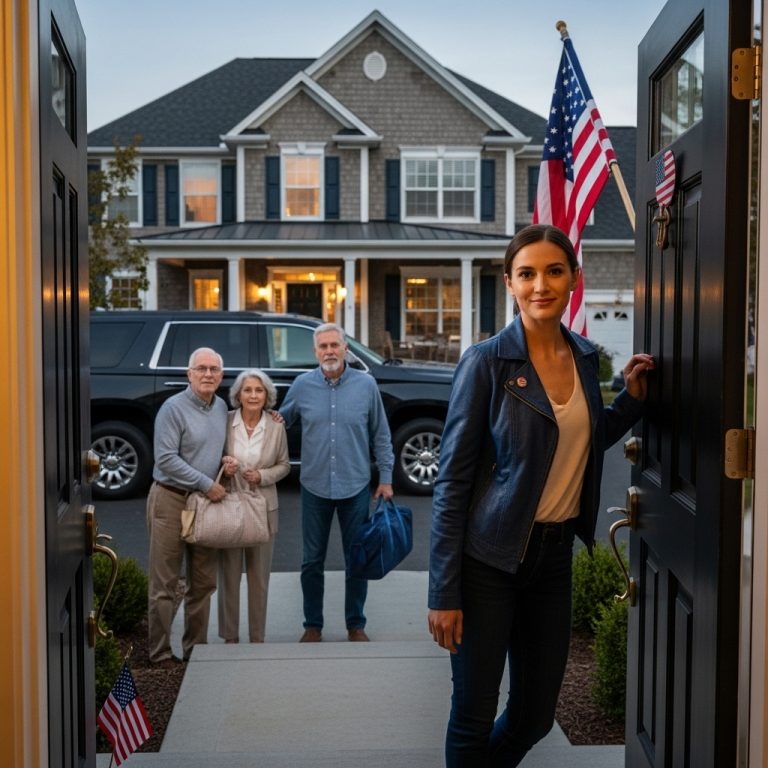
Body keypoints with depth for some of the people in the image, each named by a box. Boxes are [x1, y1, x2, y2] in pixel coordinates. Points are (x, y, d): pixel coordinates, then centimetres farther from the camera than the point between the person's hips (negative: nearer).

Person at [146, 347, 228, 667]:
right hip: (171, 500, -7)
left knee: (204, 583, 11)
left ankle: (195, 647, 21)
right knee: (165, 583, -1)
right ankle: (160, 652, 7)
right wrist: (207, 484, -16)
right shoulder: (173, 408, -11)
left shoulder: (222, 407, 9)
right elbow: (166, 458, -17)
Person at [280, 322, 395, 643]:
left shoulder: (366, 385, -2)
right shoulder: (302, 385, -1)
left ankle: (356, 625, 23)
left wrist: (386, 478, 2)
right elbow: (280, 422, 11)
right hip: (315, 487, 1)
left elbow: (381, 436, 3)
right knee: (312, 561, 8)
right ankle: (313, 625, 22)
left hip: (356, 487, 0)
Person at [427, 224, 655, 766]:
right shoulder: (486, 362, -13)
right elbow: (452, 481, -12)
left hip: (555, 555, 6)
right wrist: (444, 593, -14)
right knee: (475, 715, 4)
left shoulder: (585, 357, 4)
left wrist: (632, 399, 5)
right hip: (488, 558, -5)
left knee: (536, 715, 15)